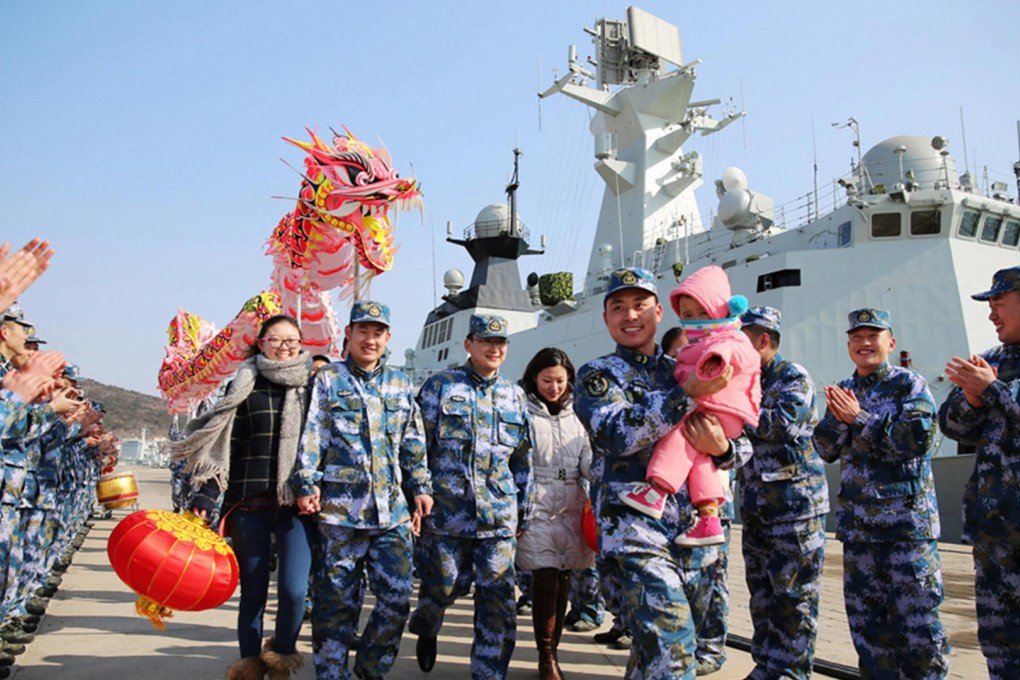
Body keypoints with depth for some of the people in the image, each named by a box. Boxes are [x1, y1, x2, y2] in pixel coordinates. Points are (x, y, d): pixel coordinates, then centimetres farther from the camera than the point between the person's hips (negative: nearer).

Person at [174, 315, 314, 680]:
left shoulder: (314, 387, 6)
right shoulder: (244, 387, 5)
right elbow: (225, 447, 2)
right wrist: (204, 498, -6)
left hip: (297, 503, 0)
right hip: (249, 502, 0)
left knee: (293, 590, -7)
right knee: (252, 592, 7)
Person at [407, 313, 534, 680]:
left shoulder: (514, 395, 13)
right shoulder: (441, 385, 2)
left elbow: (523, 460, 17)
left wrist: (524, 511, 15)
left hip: (499, 516, 3)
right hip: (447, 510, -2)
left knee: (498, 601, -1)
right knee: (443, 586, 9)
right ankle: (425, 629, 43)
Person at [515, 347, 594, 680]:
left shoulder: (576, 414, 14)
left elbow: (587, 459, 10)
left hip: (572, 510, 5)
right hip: (537, 510, -5)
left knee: (563, 583, 10)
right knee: (546, 581, -10)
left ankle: (553, 652, 25)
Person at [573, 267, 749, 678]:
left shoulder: (681, 373, 15)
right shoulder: (597, 375, 3)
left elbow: (744, 446, 12)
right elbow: (618, 434, -18)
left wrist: (721, 448, -13)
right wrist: (690, 394, -22)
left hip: (689, 524, 5)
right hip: (632, 524, -5)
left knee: (654, 643, 14)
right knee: (671, 641, -17)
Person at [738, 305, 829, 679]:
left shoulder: (795, 378, -7)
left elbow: (783, 424, -24)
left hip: (796, 500, -7)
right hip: (755, 504, 7)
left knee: (794, 595, 0)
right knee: (761, 592, 13)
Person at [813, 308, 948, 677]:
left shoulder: (910, 384, -2)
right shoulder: (843, 392, 13)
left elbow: (919, 439, -16)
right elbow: (826, 449, 6)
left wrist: (859, 419, -16)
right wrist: (839, 419, -12)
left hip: (907, 518, -5)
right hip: (857, 520, 5)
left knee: (916, 614, -2)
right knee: (865, 617, 11)